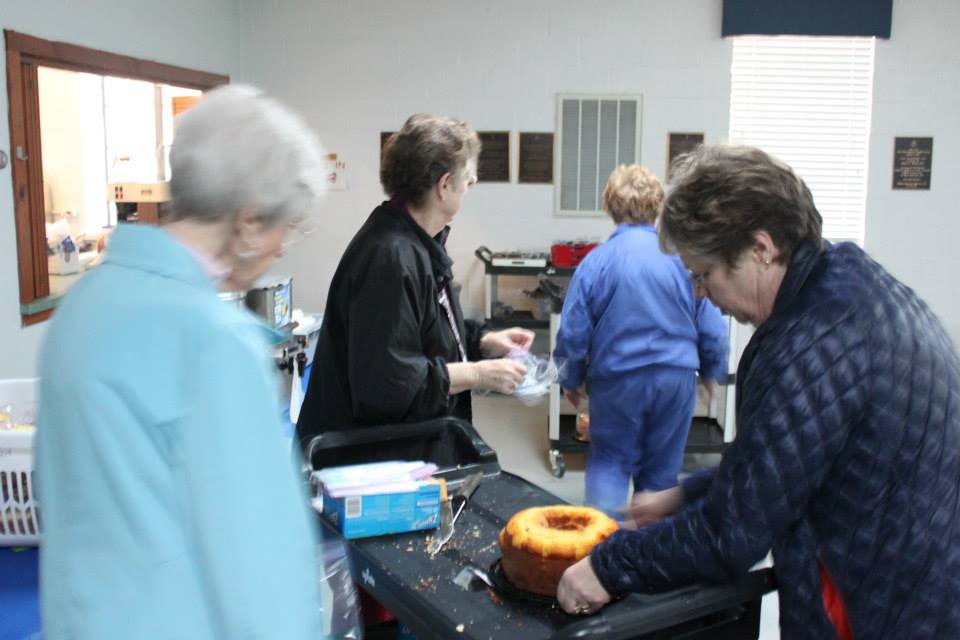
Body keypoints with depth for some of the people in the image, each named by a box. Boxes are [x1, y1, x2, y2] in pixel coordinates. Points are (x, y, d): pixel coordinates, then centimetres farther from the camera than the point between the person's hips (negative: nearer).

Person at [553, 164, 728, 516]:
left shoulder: (596, 261, -8)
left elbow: (573, 331, -3)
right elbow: (711, 326, 0)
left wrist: (571, 380, 13)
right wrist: (711, 371, 17)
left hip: (617, 381, -1)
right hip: (676, 379, 1)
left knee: (609, 463, 14)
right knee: (662, 469, 15)